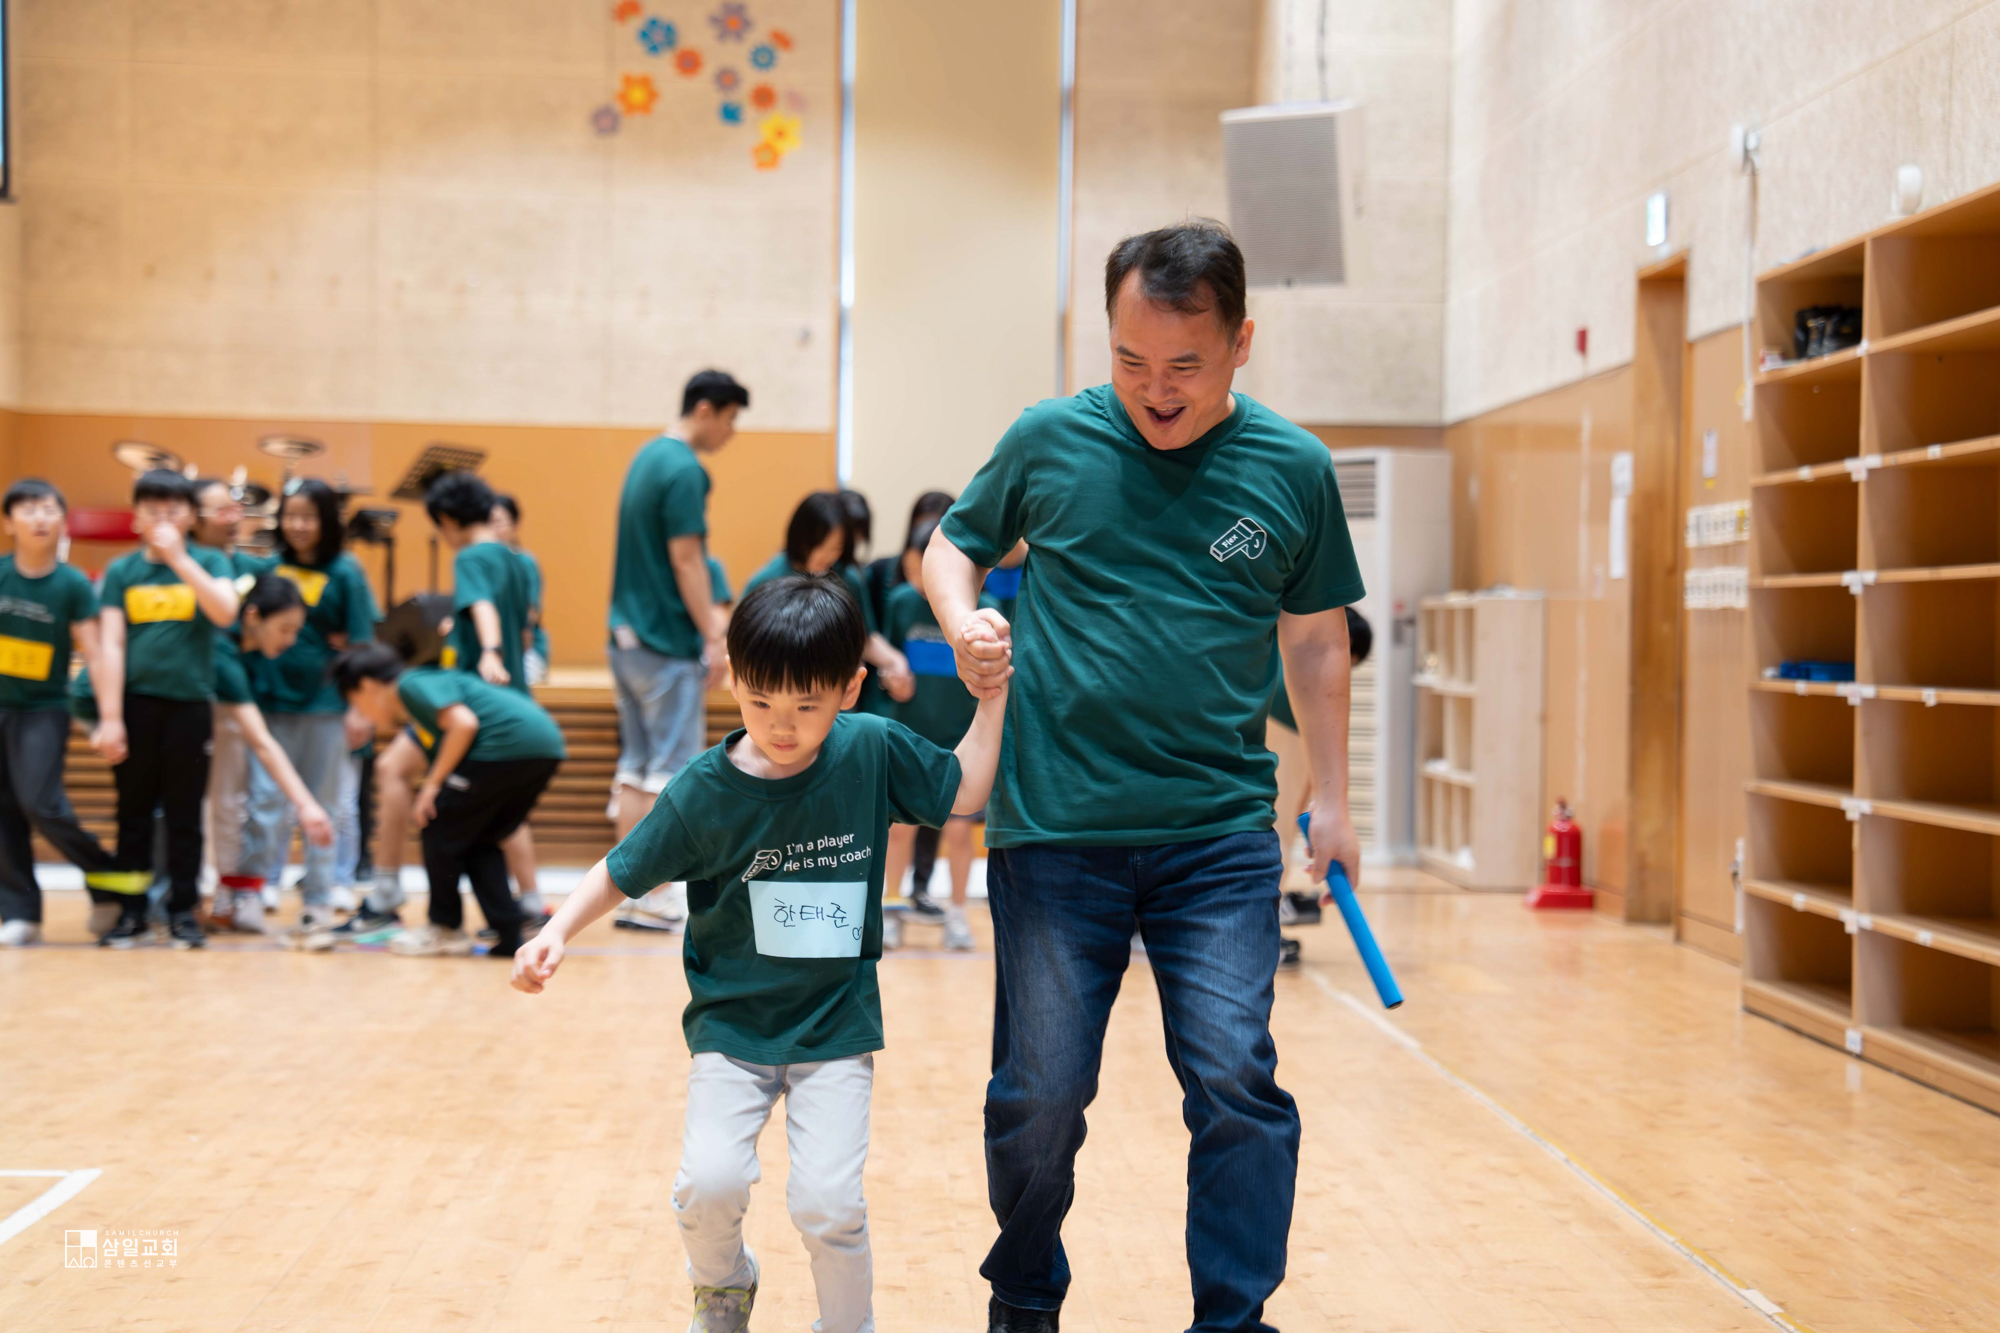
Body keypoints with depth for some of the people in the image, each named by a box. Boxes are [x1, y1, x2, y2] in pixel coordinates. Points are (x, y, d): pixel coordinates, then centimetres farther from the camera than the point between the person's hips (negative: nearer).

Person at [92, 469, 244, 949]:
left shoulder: (209, 562, 5)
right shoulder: (121, 571, 6)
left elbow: (225, 612, -14)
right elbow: (111, 644, 0)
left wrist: (178, 557, -16)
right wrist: (109, 718, -7)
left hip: (189, 703, -1)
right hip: (135, 702, 1)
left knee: (185, 813, 4)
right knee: (134, 810, 7)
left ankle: (184, 909, 10)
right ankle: (131, 910, 14)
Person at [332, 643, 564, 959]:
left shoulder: (412, 684, 4)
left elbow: (463, 722, -13)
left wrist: (433, 782, -6)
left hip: (509, 742, -9)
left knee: (440, 829, 6)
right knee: (479, 841, 20)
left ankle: (446, 928, 16)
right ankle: (508, 936, 14)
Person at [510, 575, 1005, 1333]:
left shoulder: (872, 750, -8)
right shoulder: (704, 791, -11)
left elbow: (963, 792, 2)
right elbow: (624, 872, -1)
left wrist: (994, 694, -4)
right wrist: (556, 934, -13)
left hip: (837, 1025, 0)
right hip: (731, 1022, 0)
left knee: (828, 1202, -12)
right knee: (710, 1182, -16)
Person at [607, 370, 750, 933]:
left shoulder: (647, 458, 15)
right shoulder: (683, 469, -14)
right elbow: (685, 559, -18)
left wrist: (707, 619, 22)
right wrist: (713, 638, -16)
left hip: (628, 635, 9)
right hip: (669, 643, -9)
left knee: (635, 764, 10)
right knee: (671, 770, -4)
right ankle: (660, 897, -2)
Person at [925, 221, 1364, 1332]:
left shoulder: (1294, 470, 2)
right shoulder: (1049, 441, 0)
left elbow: (1315, 636, 12)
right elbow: (954, 545, 15)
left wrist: (1332, 798, 12)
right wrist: (964, 619, -6)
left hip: (1222, 835, 0)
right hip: (1053, 830, 0)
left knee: (1236, 1082, -9)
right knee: (1040, 1096, 7)